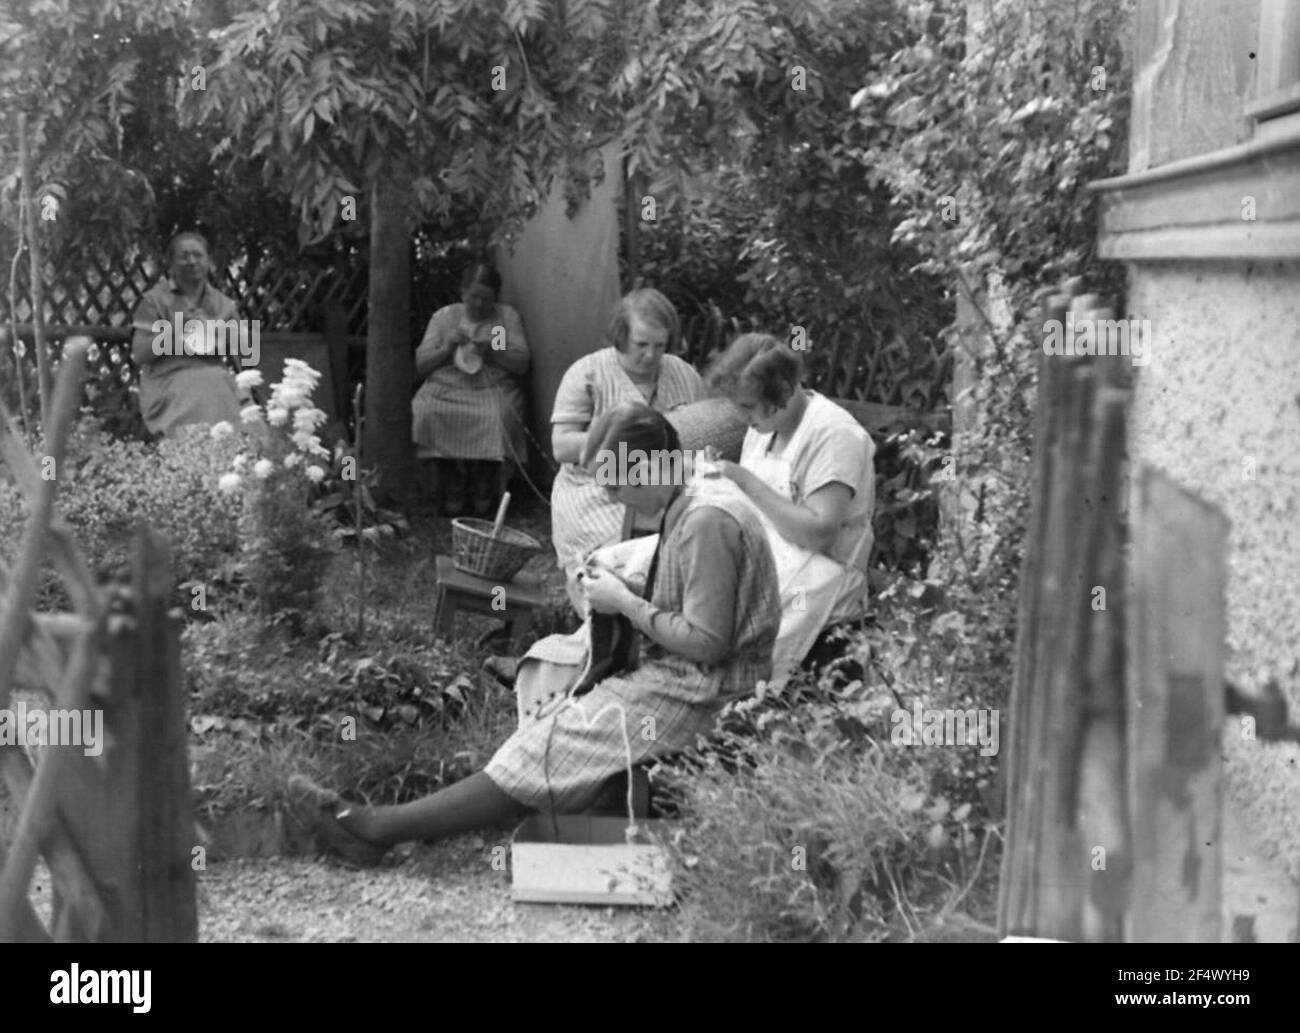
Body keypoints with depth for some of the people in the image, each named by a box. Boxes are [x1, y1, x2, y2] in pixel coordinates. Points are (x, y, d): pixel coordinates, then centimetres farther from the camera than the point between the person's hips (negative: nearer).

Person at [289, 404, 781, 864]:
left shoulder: (707, 521, -21)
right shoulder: (694, 503, 11)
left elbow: (707, 642, -23)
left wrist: (625, 604, -14)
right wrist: (621, 588, 4)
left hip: (693, 694, -10)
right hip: (676, 677, 10)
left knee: (553, 750, -10)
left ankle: (381, 827, -7)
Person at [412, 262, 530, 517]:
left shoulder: (508, 316, 10)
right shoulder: (444, 316, 12)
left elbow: (522, 364, 2)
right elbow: (420, 365, 8)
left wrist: (493, 351, -14)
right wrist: (446, 348, -9)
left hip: (493, 389, -1)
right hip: (445, 388, 1)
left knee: (497, 418, -35)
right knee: (426, 413, -32)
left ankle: (485, 488, -12)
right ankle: (453, 488, -15)